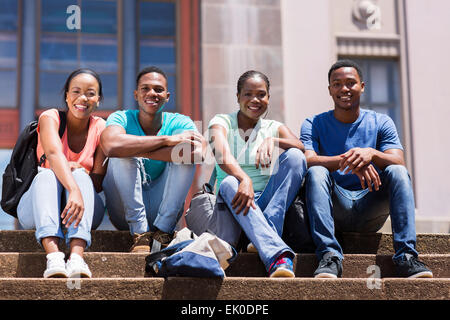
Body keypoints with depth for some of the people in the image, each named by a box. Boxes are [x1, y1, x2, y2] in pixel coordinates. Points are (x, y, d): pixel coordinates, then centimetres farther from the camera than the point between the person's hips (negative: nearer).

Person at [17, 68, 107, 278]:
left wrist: (78, 171, -26)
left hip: (86, 210, 1)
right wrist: (73, 190, -46)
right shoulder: (50, 117, -6)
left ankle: (77, 257, -52)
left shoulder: (99, 127, 1)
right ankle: (53, 256, -54)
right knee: (46, 175, -31)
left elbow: (98, 183, -5)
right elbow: (54, 154, -28)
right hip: (36, 210, -1)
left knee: (80, 175, -28)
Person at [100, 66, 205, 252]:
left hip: (161, 208, 1)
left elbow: (197, 153, -28)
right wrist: (167, 140, -30)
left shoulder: (179, 123, -2)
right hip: (125, 208, -1)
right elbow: (111, 146, -32)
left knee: (186, 153, -18)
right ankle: (140, 232, -24)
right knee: (122, 153, -23)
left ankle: (162, 231, -17)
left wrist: (138, 149, -26)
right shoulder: (122, 118, -5)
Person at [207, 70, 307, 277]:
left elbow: (299, 146, -9)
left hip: (265, 203, 2)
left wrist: (273, 140, -30)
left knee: (294, 157, -19)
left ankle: (263, 240, -35)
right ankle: (277, 255, -55)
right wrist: (245, 179, -37)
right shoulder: (221, 122, 6)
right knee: (229, 184, -36)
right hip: (233, 205, -2)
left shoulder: (274, 128, 14)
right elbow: (222, 156, -17)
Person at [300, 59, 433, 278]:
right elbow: (307, 161, -15)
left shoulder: (381, 123, 9)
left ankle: (406, 256, -31)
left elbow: (399, 162, -8)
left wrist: (372, 154, -31)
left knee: (397, 172, -24)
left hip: (370, 212, 1)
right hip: (335, 209, -1)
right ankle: (329, 255, -38)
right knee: (316, 172, -28)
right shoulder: (314, 125, 5)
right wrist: (345, 160, -33)